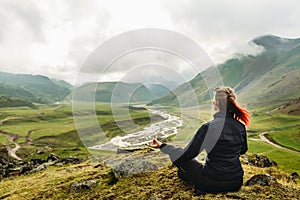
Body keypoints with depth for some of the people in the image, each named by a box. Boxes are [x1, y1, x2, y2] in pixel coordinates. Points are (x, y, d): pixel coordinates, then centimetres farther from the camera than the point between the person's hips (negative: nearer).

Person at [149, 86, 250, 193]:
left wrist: (162, 146, -6)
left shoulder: (208, 127, -23)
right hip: (236, 183, 6)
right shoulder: (240, 126, -8)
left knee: (185, 163, 17)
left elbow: (186, 154, -16)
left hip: (212, 184, -5)